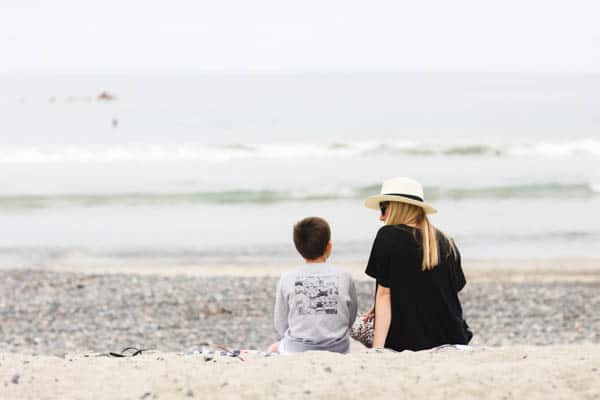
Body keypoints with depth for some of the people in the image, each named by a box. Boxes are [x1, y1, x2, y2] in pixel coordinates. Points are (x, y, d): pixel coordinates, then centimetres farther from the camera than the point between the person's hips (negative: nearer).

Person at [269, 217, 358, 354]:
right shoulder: (344, 276, -4)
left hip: (297, 351, -1)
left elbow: (281, 328, 1)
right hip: (337, 350, 1)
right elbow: (350, 319, 3)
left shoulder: (287, 279, -6)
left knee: (273, 349, 31)